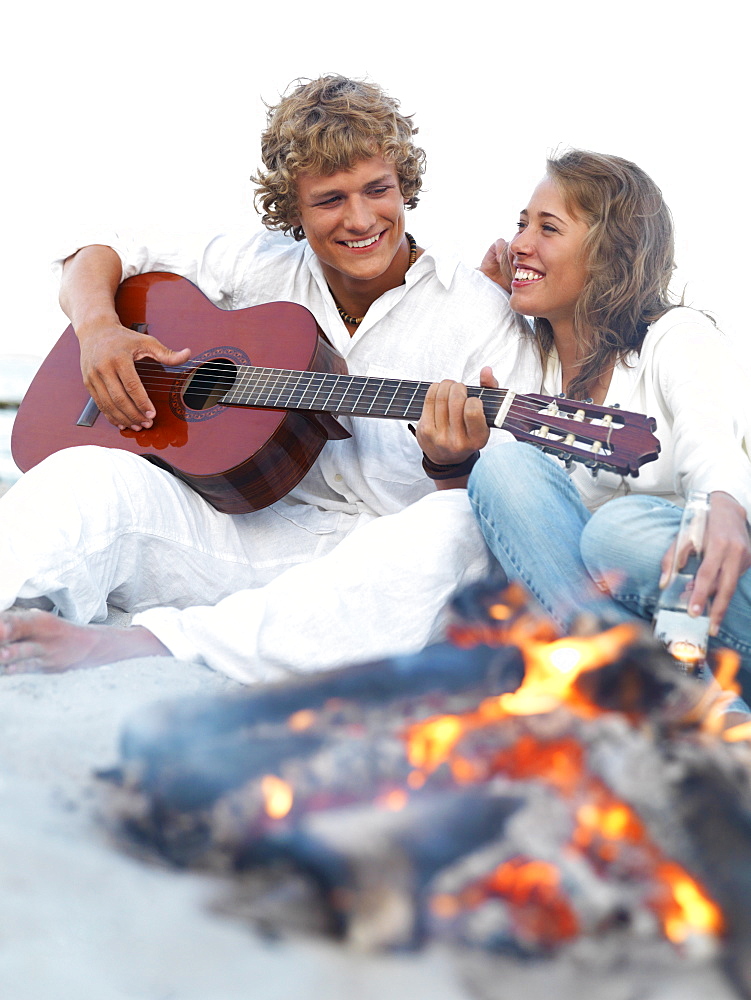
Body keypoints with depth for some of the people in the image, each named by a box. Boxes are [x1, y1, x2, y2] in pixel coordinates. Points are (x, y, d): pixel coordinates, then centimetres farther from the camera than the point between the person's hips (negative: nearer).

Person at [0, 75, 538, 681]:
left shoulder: (478, 316, 2)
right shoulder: (258, 266, 12)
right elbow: (101, 258, 21)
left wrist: (455, 468, -26)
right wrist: (99, 328, -2)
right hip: (234, 532, 3)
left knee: (458, 530, -37)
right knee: (83, 477, -24)